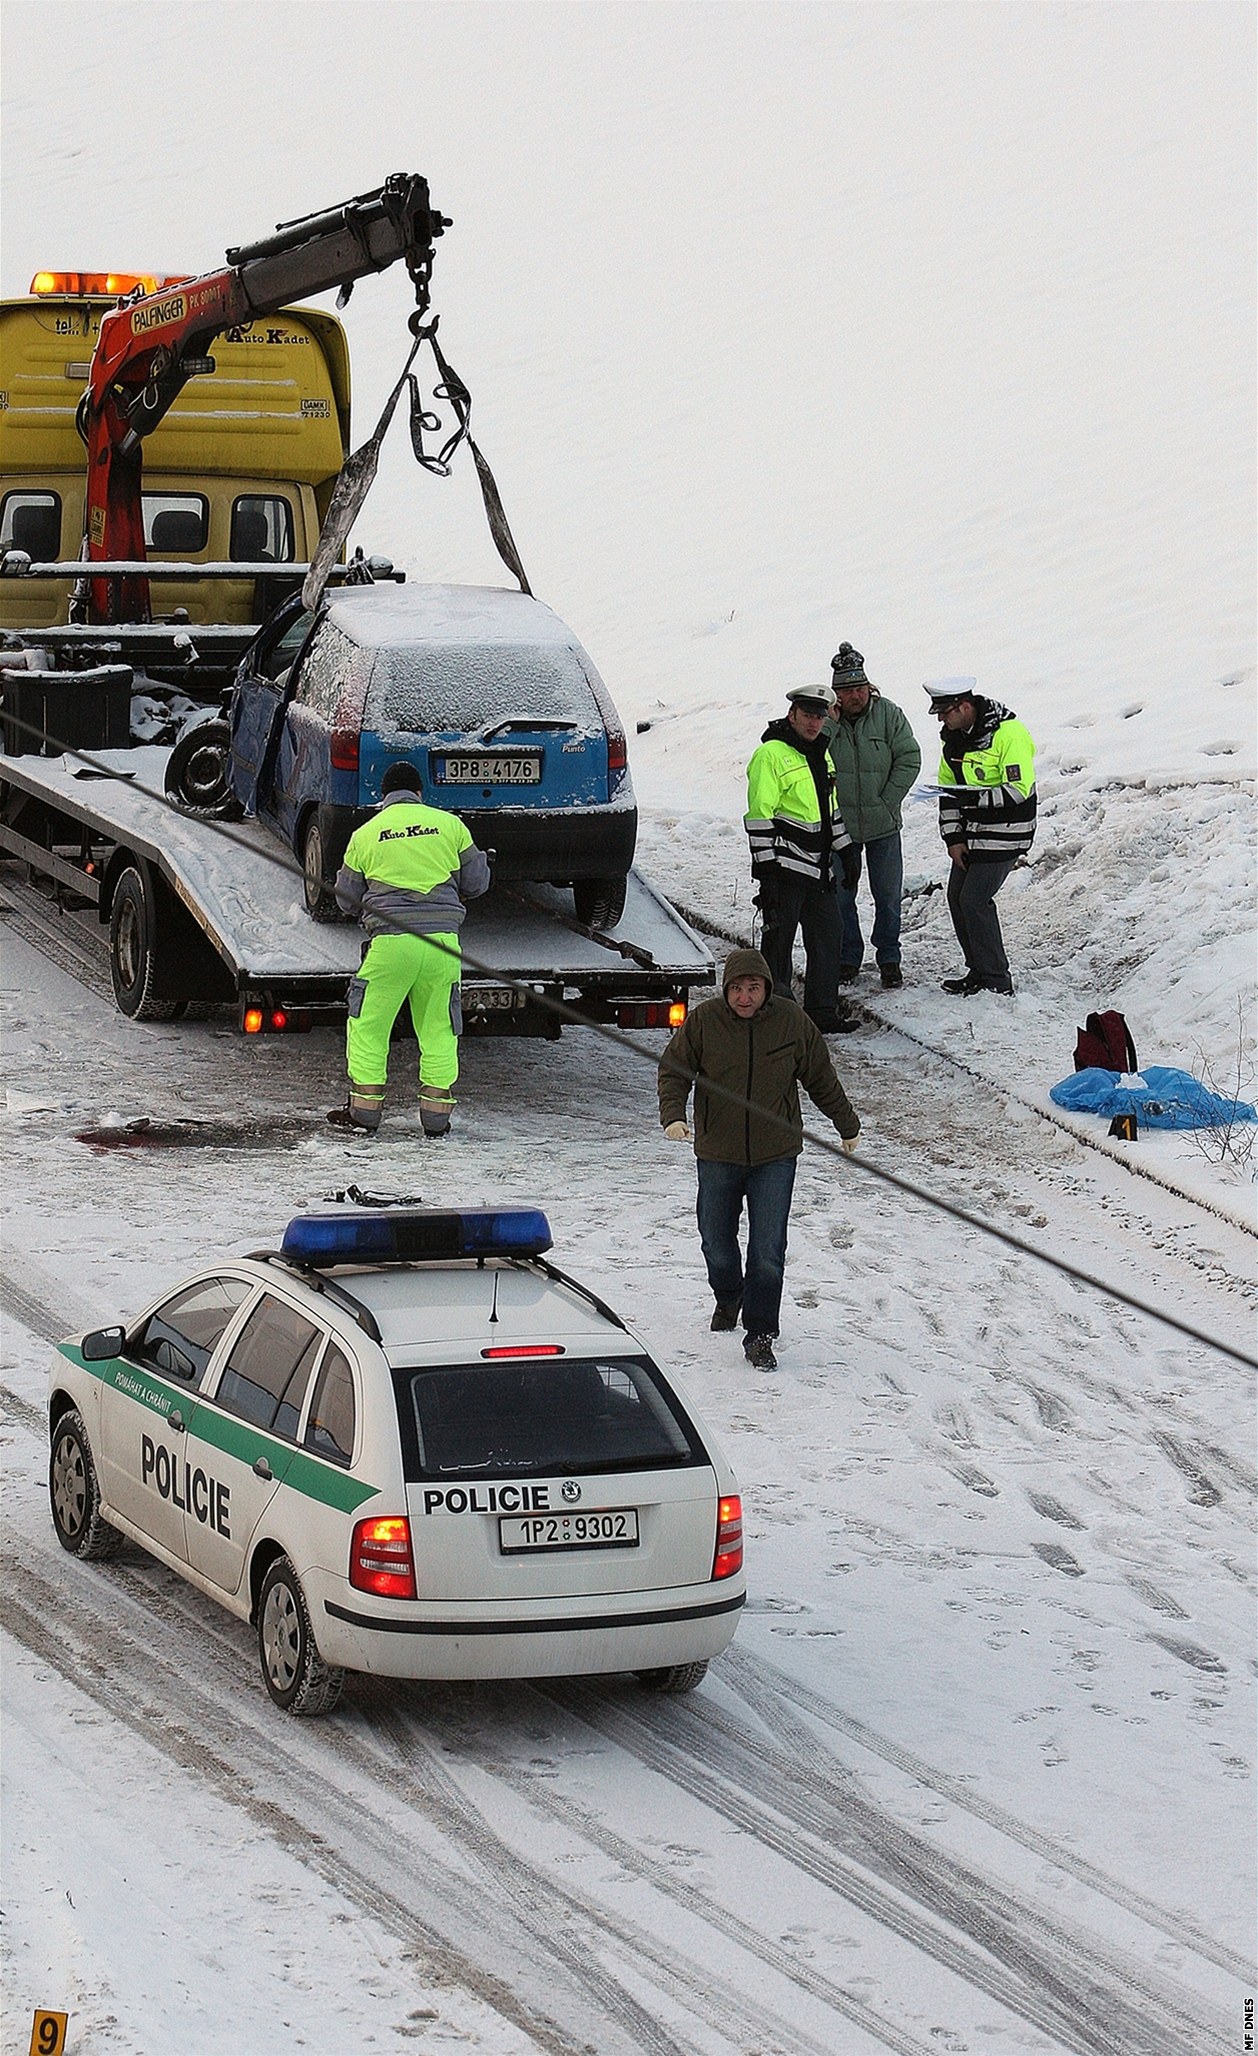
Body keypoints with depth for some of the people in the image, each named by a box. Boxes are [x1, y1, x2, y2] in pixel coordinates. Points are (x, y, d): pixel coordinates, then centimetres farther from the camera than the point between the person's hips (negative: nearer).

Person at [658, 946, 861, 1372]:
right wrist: (673, 1114, -17)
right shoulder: (703, 1021, -6)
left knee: (768, 1252, -8)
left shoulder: (791, 1021, -4)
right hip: (717, 1155, 1)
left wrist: (847, 1125, 19)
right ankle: (728, 1298, 44)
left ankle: (760, 1335, 1)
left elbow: (821, 1080, 8)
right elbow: (673, 1070, 2)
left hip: (775, 1156, -1)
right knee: (717, 1242, 14)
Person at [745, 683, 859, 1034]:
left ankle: (823, 1011, 21)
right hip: (784, 869, -9)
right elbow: (759, 816, -15)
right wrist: (765, 866, -20)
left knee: (827, 937, 12)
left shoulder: (821, 754, 16)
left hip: (818, 868, 9)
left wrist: (846, 851, 27)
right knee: (778, 940, -4)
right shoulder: (771, 754, -11)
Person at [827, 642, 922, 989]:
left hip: (883, 826, 0)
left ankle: (889, 959, 20)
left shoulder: (888, 714, -5)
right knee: (840, 896, 8)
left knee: (888, 895, 7)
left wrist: (887, 801, -8)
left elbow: (909, 759, -4)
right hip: (839, 826, 0)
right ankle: (847, 959, 21)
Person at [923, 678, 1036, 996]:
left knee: (974, 900, -12)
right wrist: (953, 838, 3)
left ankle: (996, 982, -3)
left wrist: (975, 798, -31)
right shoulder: (954, 736, 6)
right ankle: (978, 971, 21)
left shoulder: (1008, 734, -20)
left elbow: (1019, 788, -24)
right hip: (972, 833, 9)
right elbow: (948, 790, 12)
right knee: (957, 897, 9)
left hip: (1005, 835, -9)